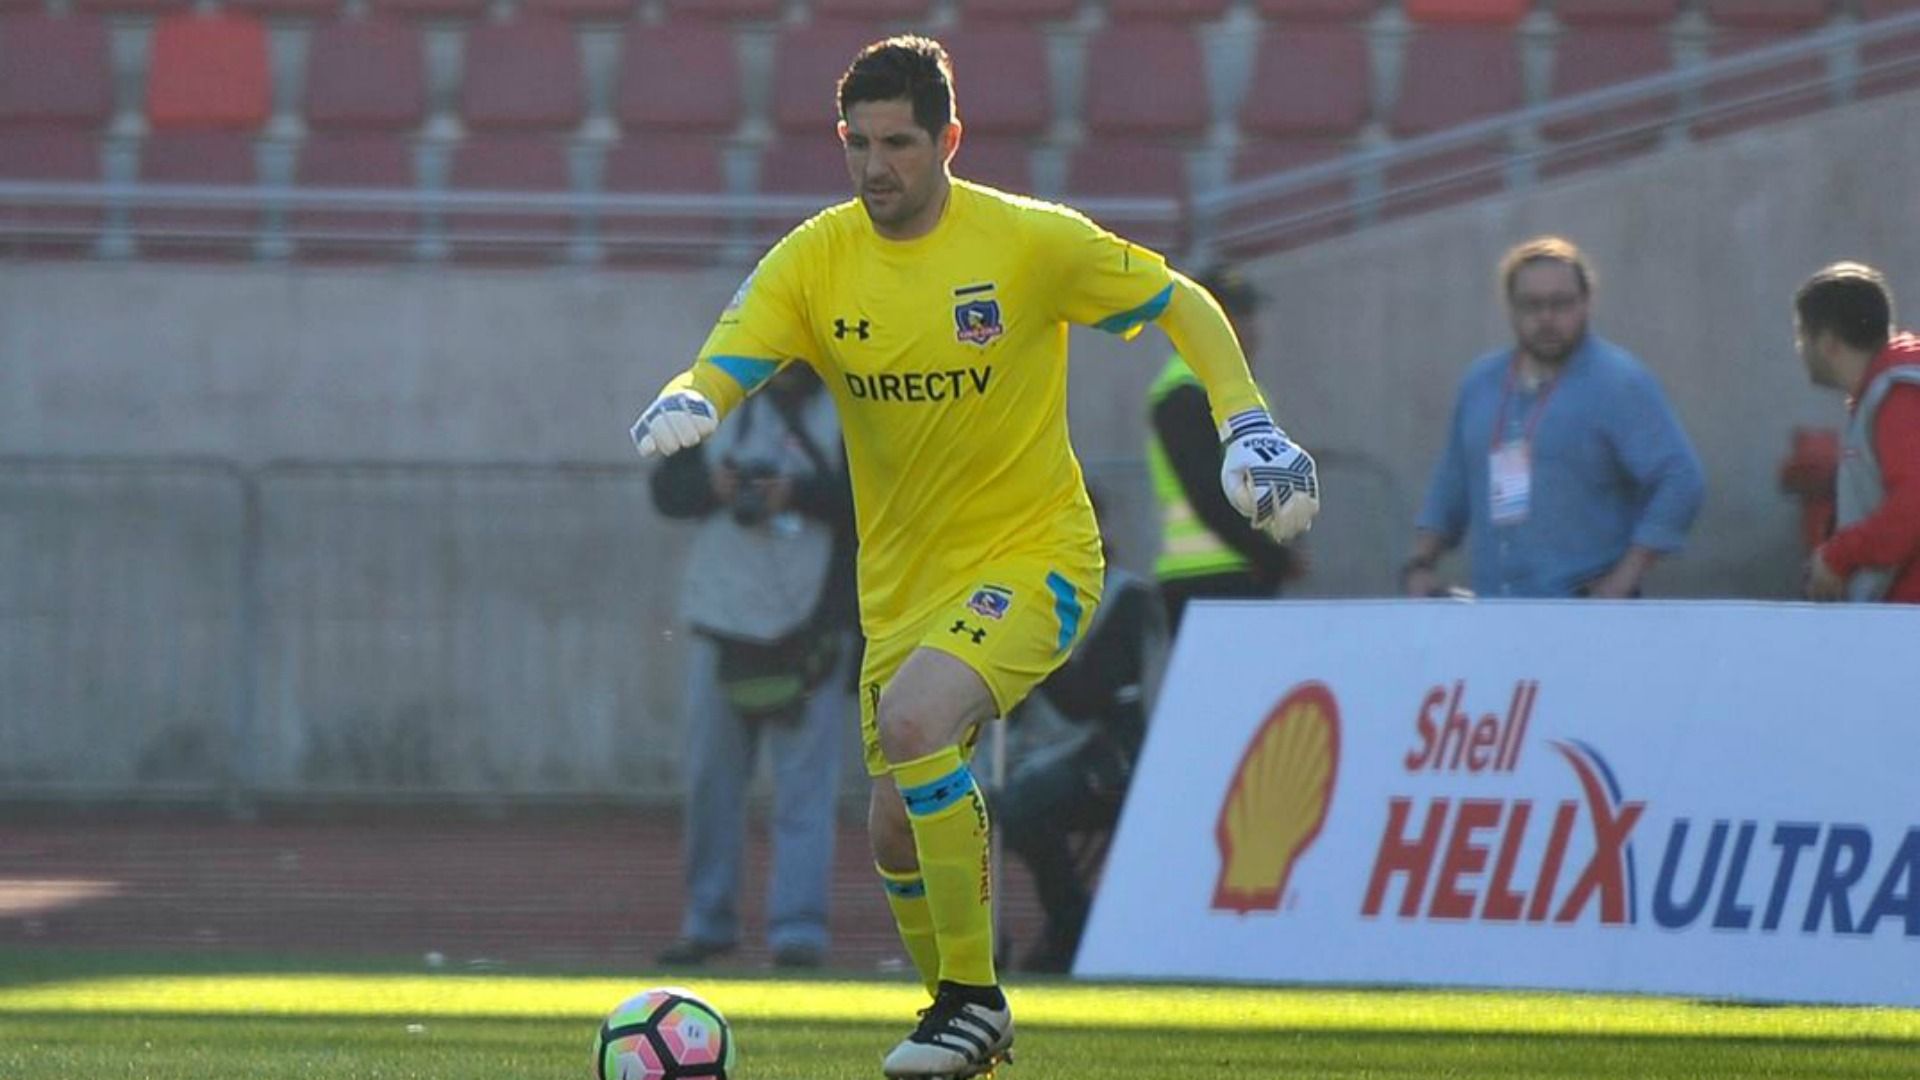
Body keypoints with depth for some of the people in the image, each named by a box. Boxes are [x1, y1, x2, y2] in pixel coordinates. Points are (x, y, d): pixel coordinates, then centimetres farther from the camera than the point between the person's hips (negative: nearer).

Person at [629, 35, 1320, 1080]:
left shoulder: (1029, 241, -13)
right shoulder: (815, 260, -5)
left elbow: (1182, 304, -1)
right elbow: (720, 368, -13)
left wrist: (1247, 426, -12)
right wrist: (684, 407, -37)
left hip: (1033, 552, -5)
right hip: (901, 581, 5)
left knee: (912, 721, -30)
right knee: (897, 835, 8)